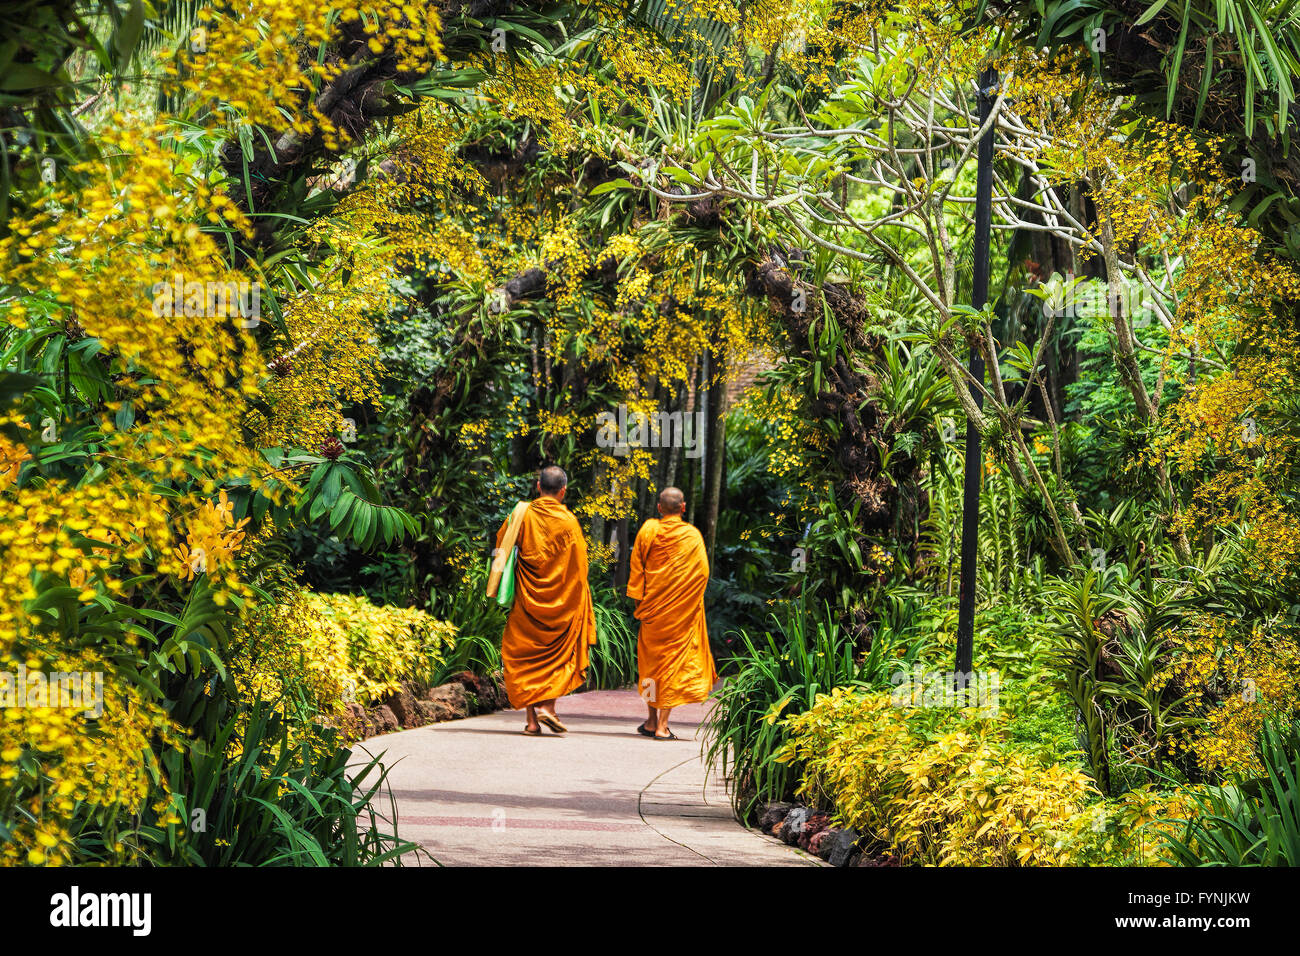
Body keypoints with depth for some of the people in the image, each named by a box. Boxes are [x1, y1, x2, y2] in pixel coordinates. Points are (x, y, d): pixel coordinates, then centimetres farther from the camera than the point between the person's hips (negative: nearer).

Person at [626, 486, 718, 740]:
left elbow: (637, 565, 1)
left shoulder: (648, 530, -1)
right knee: (674, 659, 0)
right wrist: (688, 600, 9)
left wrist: (639, 598, 7)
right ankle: (662, 725, -6)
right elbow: (702, 573, -4)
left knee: (651, 659, 14)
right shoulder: (692, 535, -4)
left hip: (653, 605, 2)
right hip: (682, 611, -2)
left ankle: (652, 721, 19)